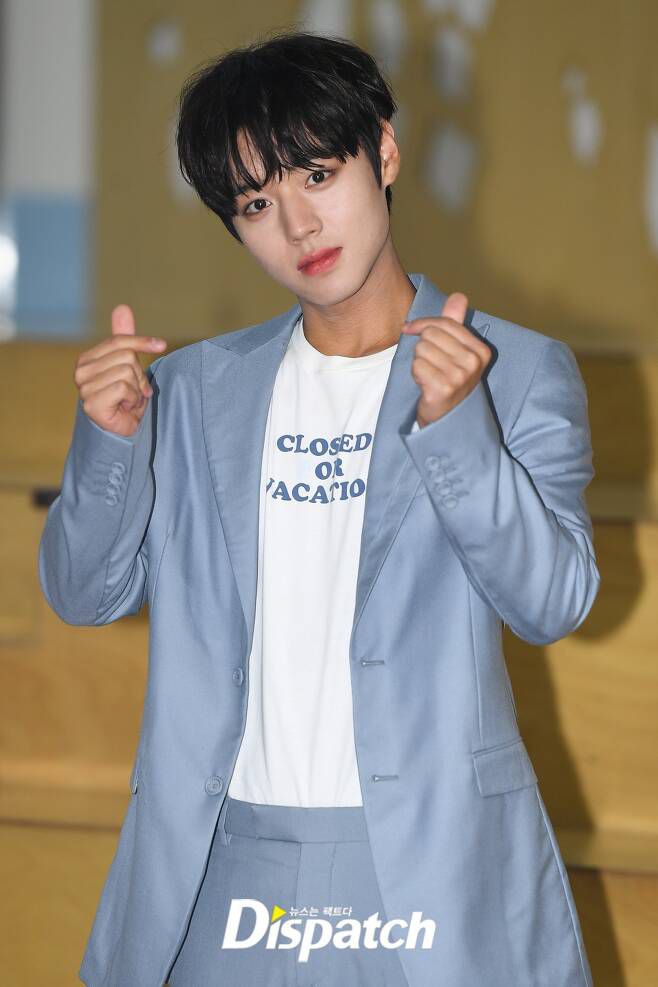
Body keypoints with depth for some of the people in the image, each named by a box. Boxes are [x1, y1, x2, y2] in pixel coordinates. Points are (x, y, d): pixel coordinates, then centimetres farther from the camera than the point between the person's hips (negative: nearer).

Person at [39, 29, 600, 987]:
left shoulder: (520, 373, -1)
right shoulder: (196, 390, 10)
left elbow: (552, 602, -11)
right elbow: (86, 591, 6)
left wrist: (455, 428, -24)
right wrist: (110, 439, -11)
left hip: (430, 861, -3)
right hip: (230, 866, 3)